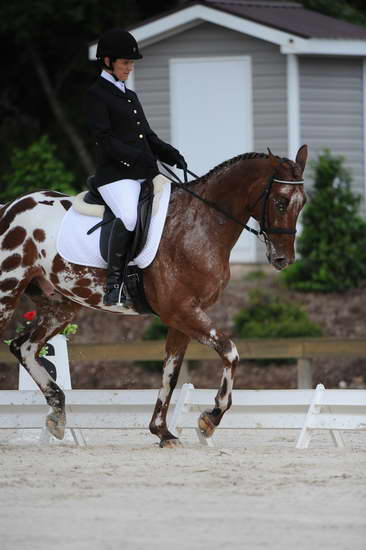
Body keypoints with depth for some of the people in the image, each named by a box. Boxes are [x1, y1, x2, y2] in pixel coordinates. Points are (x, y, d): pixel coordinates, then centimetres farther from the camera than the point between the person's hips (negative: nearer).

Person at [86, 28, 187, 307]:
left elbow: (148, 136, 23)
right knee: (129, 216, -33)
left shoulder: (130, 96, 24)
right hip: (116, 174, -9)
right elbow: (105, 141, -11)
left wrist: (172, 154, 5)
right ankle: (115, 284, -27)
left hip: (145, 174, 9)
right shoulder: (97, 95, -1)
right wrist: (138, 158, -20)